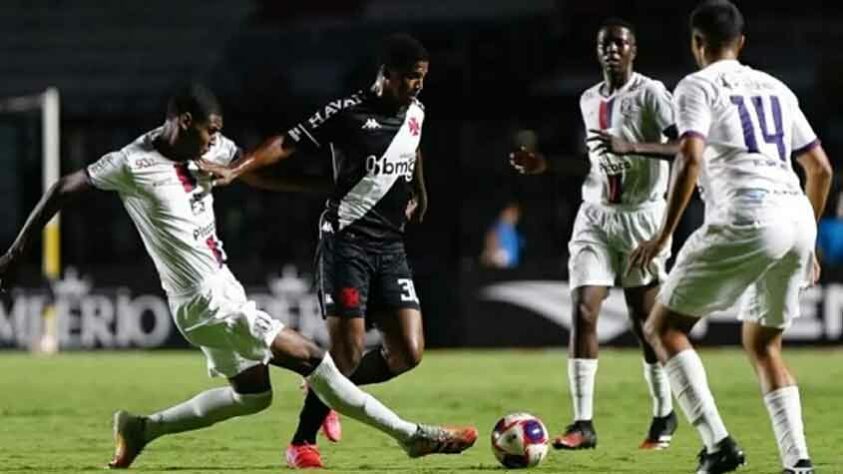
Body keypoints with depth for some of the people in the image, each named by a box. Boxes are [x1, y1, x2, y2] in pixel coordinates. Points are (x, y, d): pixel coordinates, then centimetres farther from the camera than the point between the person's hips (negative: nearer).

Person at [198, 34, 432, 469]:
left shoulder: (415, 112, 9)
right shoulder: (348, 112, -11)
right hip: (346, 241, -6)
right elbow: (287, 143, -14)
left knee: (407, 353, -4)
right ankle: (301, 442, 3)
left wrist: (419, 192, 31)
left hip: (390, 246, 6)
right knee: (348, 352, -12)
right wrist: (234, 170, -25)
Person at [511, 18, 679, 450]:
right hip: (595, 216, 5)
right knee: (582, 310, -11)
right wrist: (545, 165, 14)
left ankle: (664, 415, 20)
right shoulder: (588, 100, 13)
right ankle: (583, 423, -12)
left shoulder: (650, 93, -7)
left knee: (645, 318, 1)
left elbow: (682, 147, -20)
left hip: (641, 216, -5)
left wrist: (629, 147, -30)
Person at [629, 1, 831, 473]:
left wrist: (664, 235, -9)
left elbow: (690, 159, -11)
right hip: (798, 217, 7)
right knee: (764, 346, 22)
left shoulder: (697, 86, 5)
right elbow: (821, 169, 24)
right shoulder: (775, 88, 24)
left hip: (746, 220, -6)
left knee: (664, 327, 5)